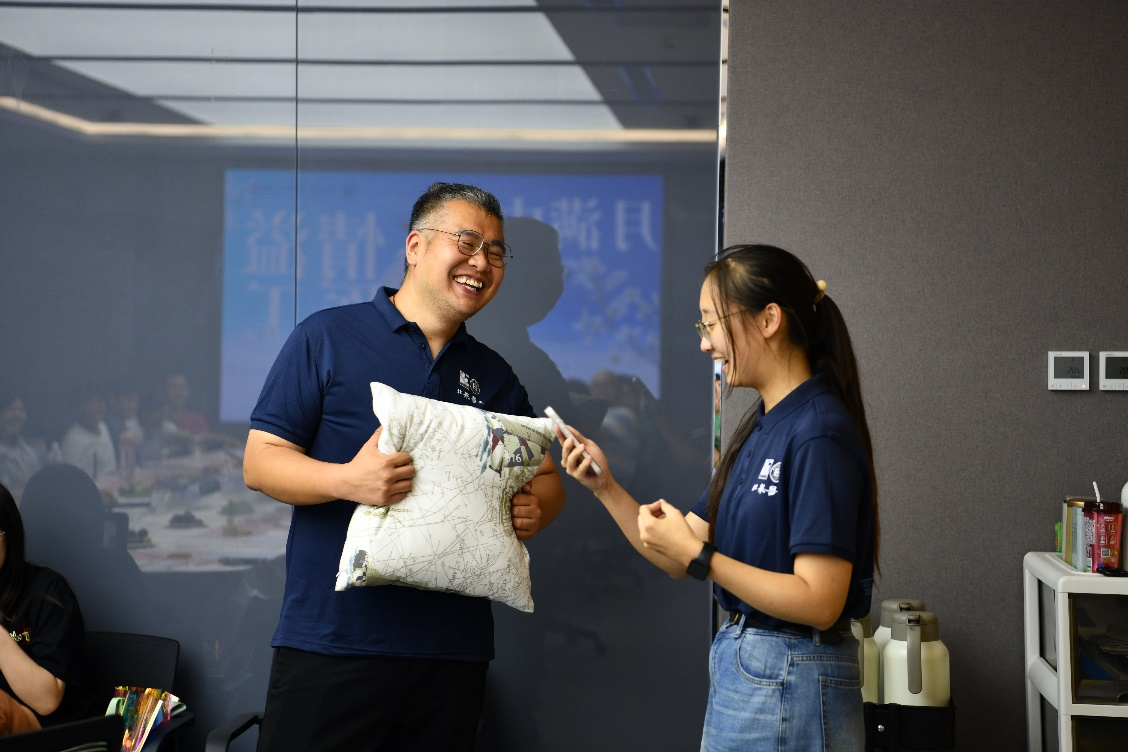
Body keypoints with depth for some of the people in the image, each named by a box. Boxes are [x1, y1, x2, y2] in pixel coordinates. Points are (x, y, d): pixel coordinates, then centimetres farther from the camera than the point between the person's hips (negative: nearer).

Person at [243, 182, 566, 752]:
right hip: (331, 640, -4)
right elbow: (259, 462, -3)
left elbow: (547, 480, 20)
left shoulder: (495, 377, 16)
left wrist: (534, 508, -4)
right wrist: (347, 480, -22)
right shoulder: (327, 338, 1)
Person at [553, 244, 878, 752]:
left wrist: (699, 556, -20)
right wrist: (605, 486, -1)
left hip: (789, 689, -9)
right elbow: (678, 560, 10)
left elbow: (819, 603, -24)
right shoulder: (757, 428, 10)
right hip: (737, 664, 9)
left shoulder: (819, 434, -19)